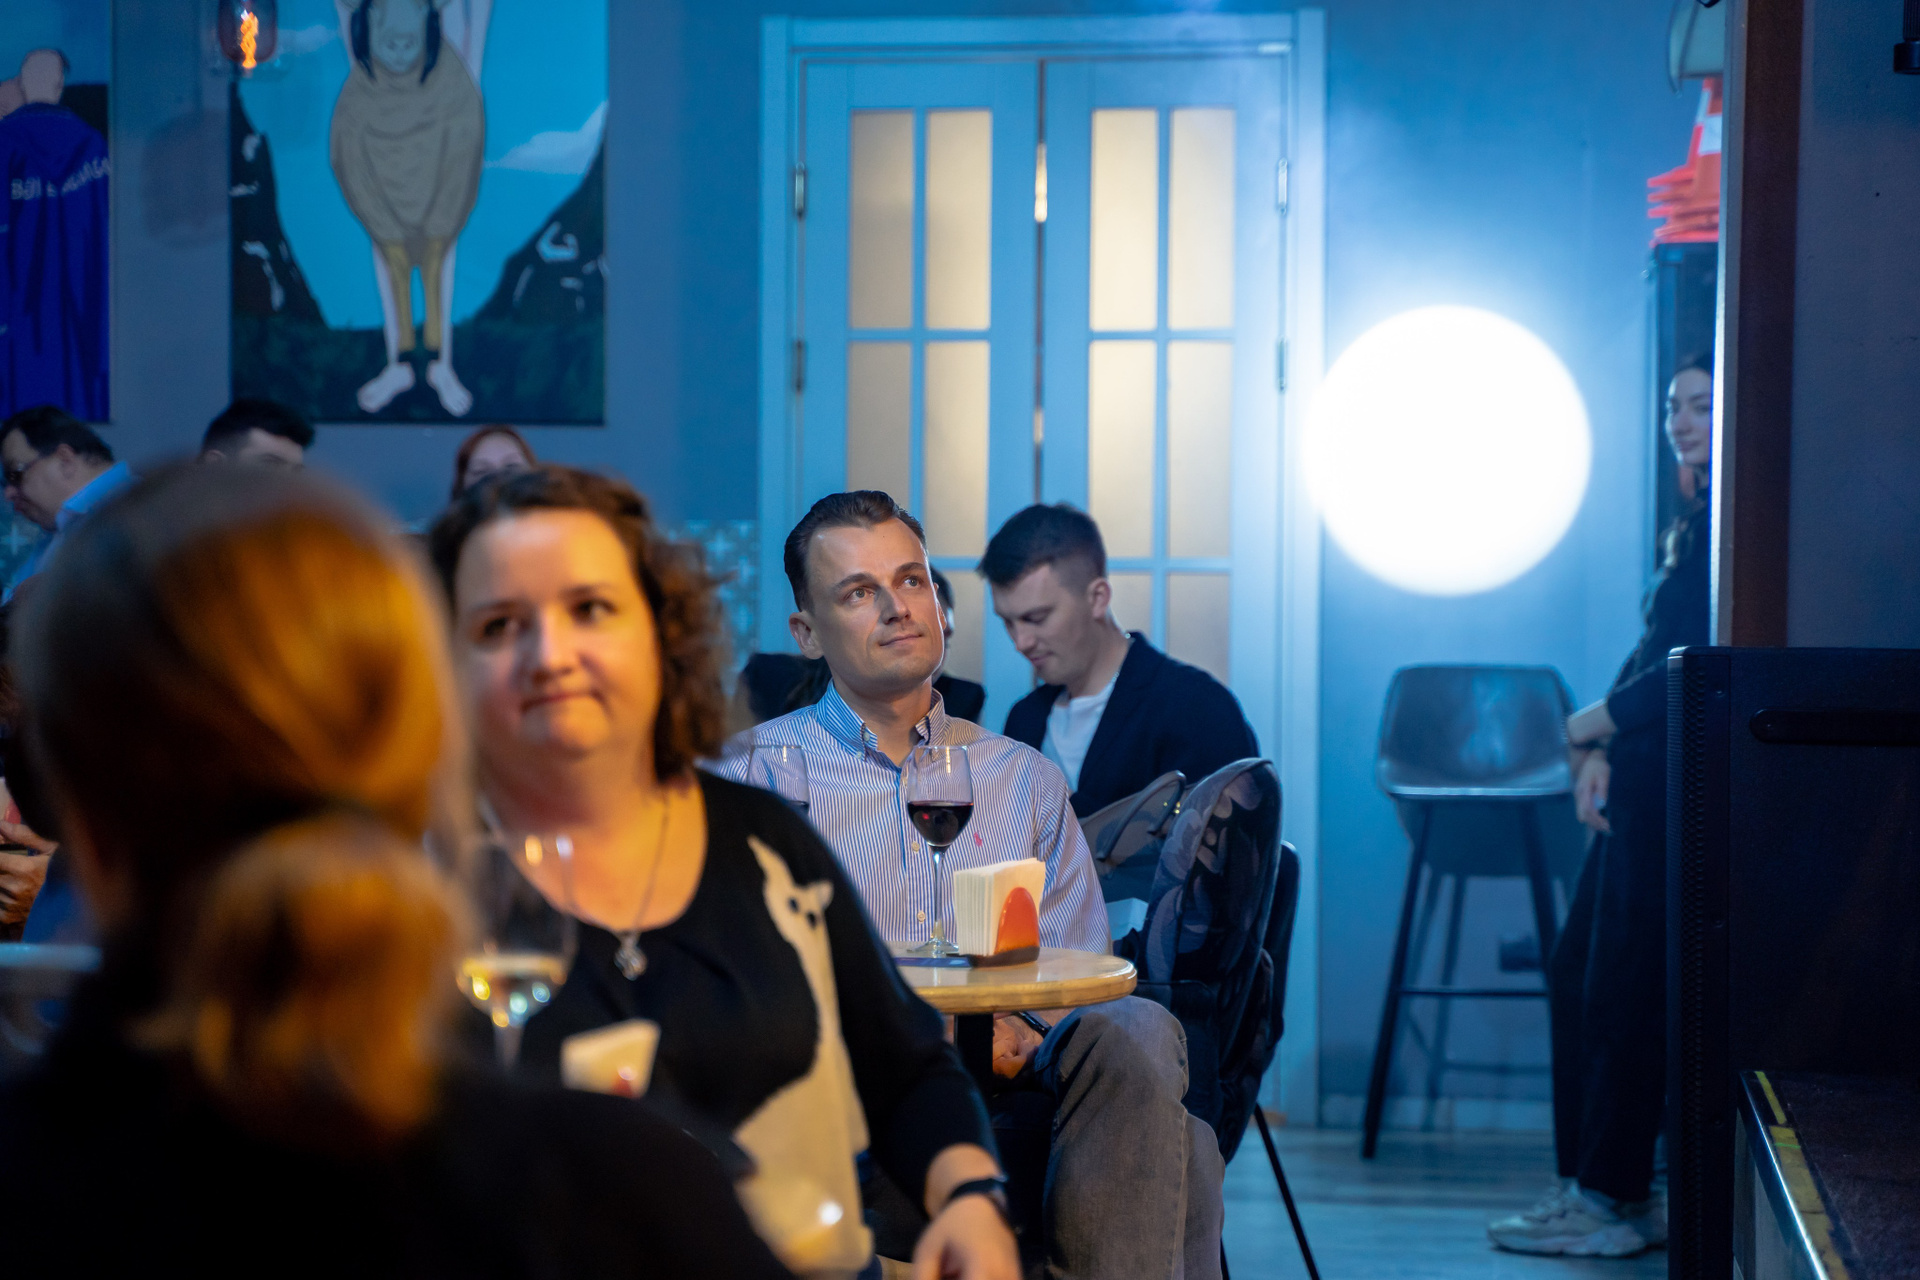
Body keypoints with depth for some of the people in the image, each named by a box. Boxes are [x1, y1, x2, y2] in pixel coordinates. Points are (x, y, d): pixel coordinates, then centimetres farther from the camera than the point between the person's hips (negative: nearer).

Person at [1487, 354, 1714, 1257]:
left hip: (1680, 785, -10)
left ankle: (1613, 1201, 4)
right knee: (1576, 972, 12)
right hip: (1643, 781, 10)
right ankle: (1598, 1182, 18)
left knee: (1623, 983, -4)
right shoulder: (1697, 521, 18)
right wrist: (1600, 752, 7)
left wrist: (1599, 722, -8)